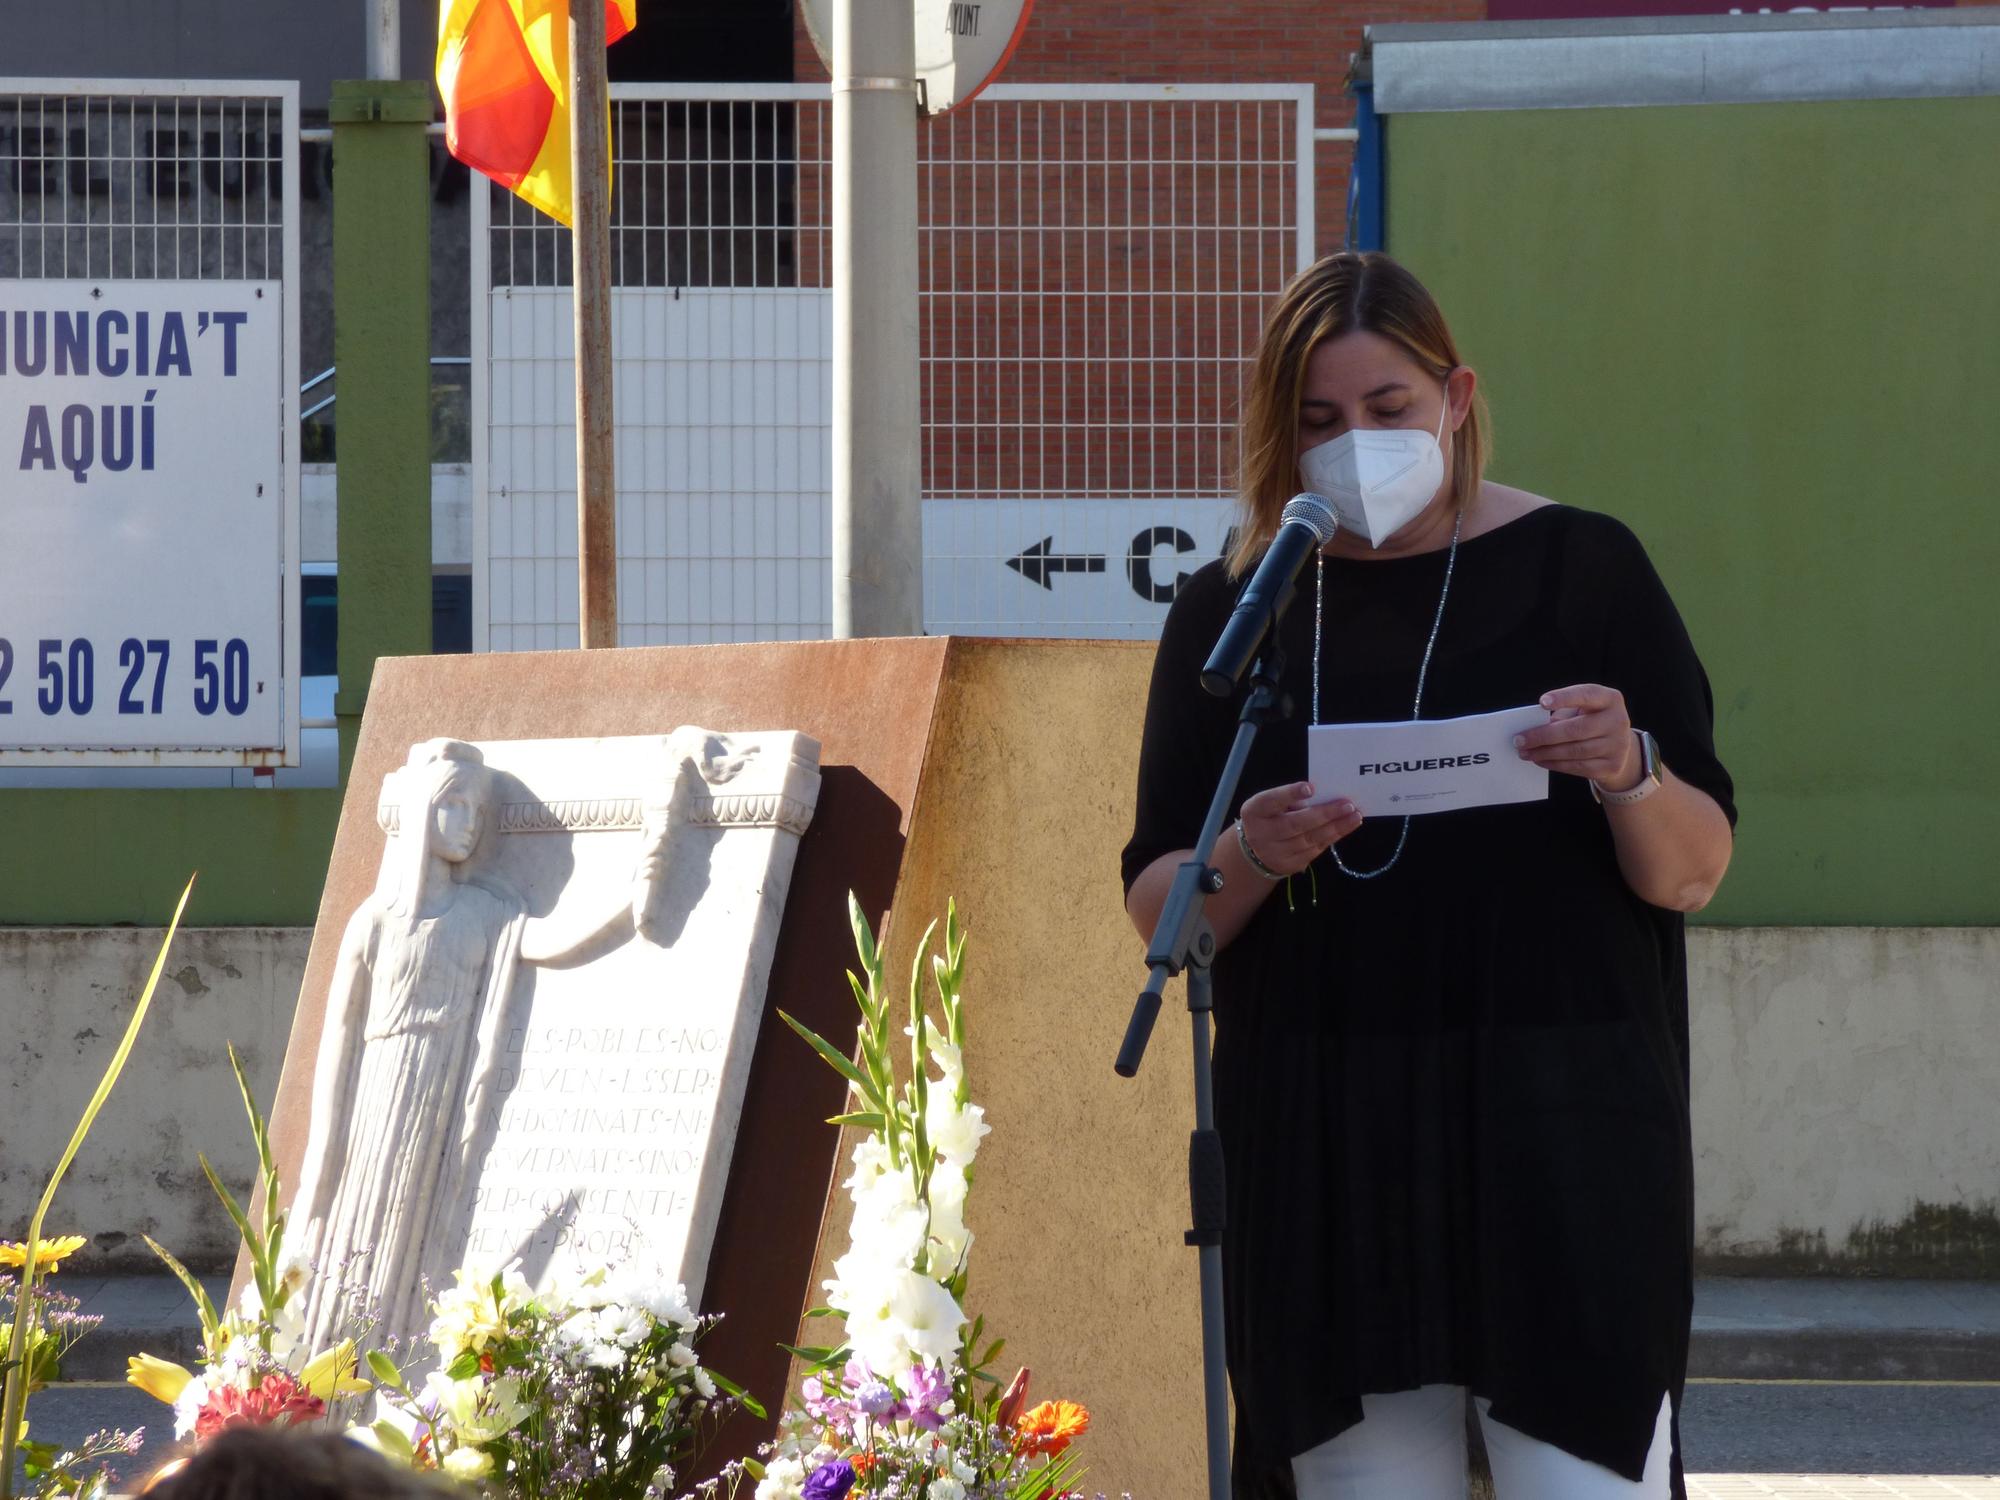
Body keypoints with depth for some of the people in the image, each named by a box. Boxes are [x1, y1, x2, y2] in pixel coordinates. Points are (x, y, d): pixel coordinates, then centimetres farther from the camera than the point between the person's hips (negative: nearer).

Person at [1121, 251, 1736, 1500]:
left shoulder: (1578, 567, 5)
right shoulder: (1232, 614, 11)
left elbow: (1693, 875, 4)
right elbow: (1157, 914, 10)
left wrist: (1629, 777, -17)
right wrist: (1252, 857, -12)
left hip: (1555, 1127, -2)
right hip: (1325, 1148, 2)